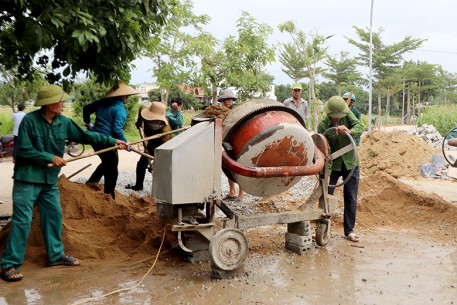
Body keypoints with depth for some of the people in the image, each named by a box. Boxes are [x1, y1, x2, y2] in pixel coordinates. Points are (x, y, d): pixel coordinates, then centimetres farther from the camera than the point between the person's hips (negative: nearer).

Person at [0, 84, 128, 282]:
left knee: (54, 215, 12)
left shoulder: (63, 122, 1)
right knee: (22, 221, -6)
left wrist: (112, 141, 3)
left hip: (49, 180, 6)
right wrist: (50, 158, -17)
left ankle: (56, 255, 27)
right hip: (27, 179, -6)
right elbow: (24, 150, -16)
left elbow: (85, 136, 6)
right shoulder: (30, 121, -15)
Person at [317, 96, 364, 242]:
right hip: (332, 165, -1)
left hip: (350, 164, 1)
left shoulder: (348, 115, -7)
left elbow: (359, 127, -23)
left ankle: (349, 230, 20)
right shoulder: (323, 125, -12)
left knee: (351, 199, 7)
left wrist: (349, 131, -45)